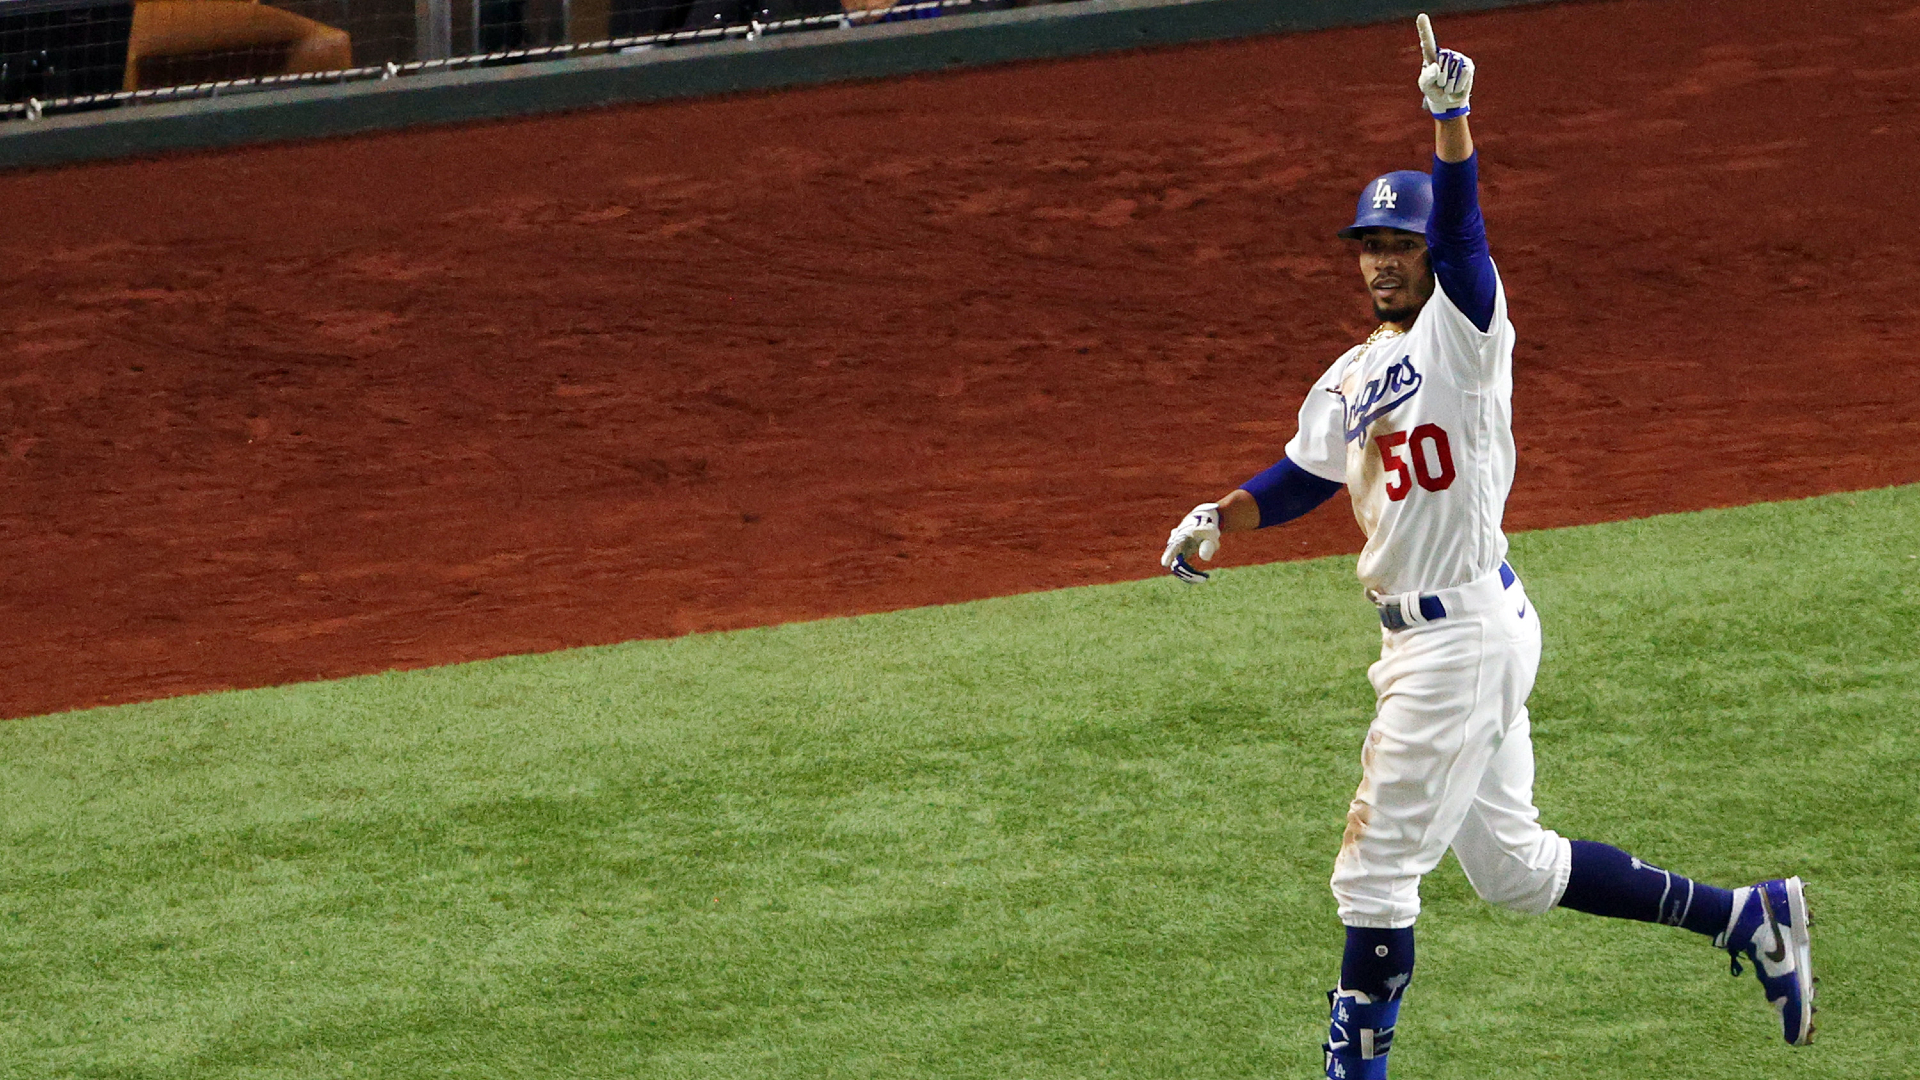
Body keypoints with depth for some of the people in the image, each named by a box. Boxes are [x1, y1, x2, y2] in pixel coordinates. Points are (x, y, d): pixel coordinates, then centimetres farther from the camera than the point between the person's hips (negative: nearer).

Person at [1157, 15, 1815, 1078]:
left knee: (1379, 862, -3)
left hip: (1465, 630, -10)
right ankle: (1744, 918, 22)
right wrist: (1217, 519, 2)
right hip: (1423, 633, 10)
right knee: (1511, 864, 16)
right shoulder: (1350, 382, 17)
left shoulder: (1464, 330, -8)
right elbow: (1299, 478, 20)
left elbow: (1460, 225, -23)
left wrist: (1450, 114, -38)